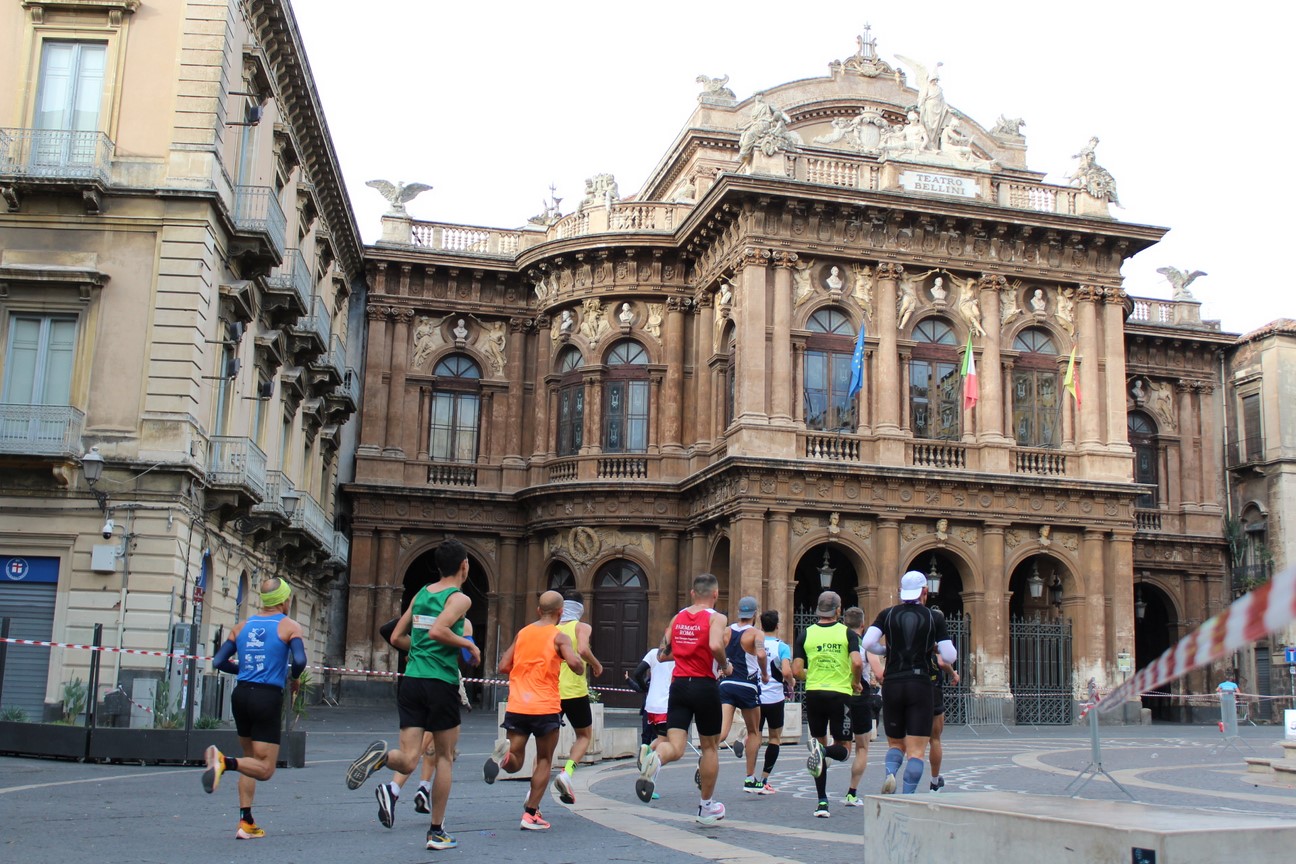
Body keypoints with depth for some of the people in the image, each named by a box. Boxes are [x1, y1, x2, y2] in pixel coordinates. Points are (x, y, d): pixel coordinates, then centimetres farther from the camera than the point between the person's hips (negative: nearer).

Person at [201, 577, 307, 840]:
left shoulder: (242, 627, 12)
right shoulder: (290, 626, -2)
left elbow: (218, 662, 8)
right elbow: (299, 661, -17)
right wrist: (294, 678, 4)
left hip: (241, 695, 6)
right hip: (268, 698, -6)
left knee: (252, 760, 19)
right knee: (265, 769, -2)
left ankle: (246, 822, 13)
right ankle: (224, 762, -28)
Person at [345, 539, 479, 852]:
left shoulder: (420, 594, 15)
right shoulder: (459, 598, -5)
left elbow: (396, 638, 17)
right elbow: (437, 630, -23)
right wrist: (468, 645, -9)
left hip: (411, 681, 5)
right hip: (441, 682, -5)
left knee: (409, 759, 2)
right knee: (445, 756, 12)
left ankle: (381, 755, -32)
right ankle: (437, 832, 16)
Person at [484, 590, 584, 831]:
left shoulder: (522, 633, 13)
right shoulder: (559, 637, -2)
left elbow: (503, 666, 13)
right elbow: (574, 662, -19)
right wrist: (582, 669, 3)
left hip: (516, 708, 3)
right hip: (545, 707, -3)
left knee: (515, 762, 9)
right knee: (544, 760, 13)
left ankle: (504, 752, -26)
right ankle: (531, 814, 7)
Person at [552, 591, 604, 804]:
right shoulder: (581, 627, 0)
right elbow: (582, 650, -18)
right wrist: (597, 665, -2)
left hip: (551, 691, 3)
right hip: (575, 691, -3)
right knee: (584, 736, 15)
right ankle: (567, 772, -9)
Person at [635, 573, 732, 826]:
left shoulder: (677, 618, 9)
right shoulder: (716, 617, -5)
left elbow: (663, 651, 12)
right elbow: (716, 645, -24)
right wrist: (725, 666, -6)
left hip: (679, 684, 3)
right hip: (705, 686, -3)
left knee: (675, 747, -2)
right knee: (709, 746, 14)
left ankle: (654, 757, -39)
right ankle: (706, 807, 23)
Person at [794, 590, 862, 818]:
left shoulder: (806, 634, 3)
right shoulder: (847, 633, -1)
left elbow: (797, 670, -1)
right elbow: (857, 663, -15)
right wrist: (855, 682, 4)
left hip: (814, 694, 2)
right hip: (840, 694, -2)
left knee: (820, 743, 13)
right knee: (842, 748, 10)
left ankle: (822, 802, 7)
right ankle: (824, 750, -26)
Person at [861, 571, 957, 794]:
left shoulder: (887, 614, 4)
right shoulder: (934, 618, 1)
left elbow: (867, 643, -8)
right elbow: (949, 657, -4)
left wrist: (887, 651, 10)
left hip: (892, 684, 2)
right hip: (921, 686, -2)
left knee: (895, 743, 17)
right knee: (916, 749, 0)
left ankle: (890, 773, -13)